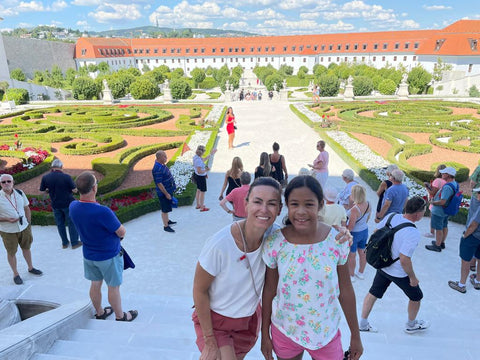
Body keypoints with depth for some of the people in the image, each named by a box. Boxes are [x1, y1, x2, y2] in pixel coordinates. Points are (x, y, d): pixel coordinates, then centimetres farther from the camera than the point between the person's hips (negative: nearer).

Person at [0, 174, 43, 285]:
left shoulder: (20, 193, -5)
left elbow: (26, 208, 8)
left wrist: (29, 223, 8)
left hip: (24, 227, 4)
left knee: (26, 248, 20)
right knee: (11, 252, 12)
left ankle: (30, 268, 41)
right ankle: (15, 274, 31)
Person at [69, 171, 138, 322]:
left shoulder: (73, 207, -12)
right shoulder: (103, 212, -35)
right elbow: (122, 232, -23)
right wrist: (120, 230, 0)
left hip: (88, 254, 6)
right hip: (109, 256, -6)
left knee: (95, 284, 24)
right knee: (113, 287, 13)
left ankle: (100, 312, 45)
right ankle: (120, 316, 34)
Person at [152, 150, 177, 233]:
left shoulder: (162, 164, 4)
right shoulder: (158, 169, -28)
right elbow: (159, 183, -27)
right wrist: (166, 194, -22)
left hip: (169, 190, 10)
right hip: (163, 192, -10)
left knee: (167, 208, 25)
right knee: (165, 210, 4)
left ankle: (167, 221, 42)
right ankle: (166, 226, 16)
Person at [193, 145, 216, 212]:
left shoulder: (196, 156, -3)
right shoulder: (199, 160, -32)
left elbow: (204, 159, 16)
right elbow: (199, 171, -32)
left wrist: (211, 154, 21)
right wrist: (206, 170, -19)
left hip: (196, 175, 9)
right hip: (201, 177, -9)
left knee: (198, 190, 24)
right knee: (202, 192, 6)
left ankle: (198, 205, 39)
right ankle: (202, 207, 19)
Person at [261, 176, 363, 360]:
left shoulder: (337, 241, -15)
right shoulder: (274, 243, -16)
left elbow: (345, 290, -4)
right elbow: (269, 290, -5)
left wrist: (355, 335, 4)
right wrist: (265, 335, 3)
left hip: (326, 332, 0)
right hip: (284, 330, 0)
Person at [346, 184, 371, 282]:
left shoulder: (355, 209, -33)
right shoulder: (368, 204, -10)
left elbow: (351, 226, -26)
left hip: (354, 233, -7)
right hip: (365, 230, 7)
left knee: (351, 255, 11)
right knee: (362, 252, 21)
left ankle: (351, 275, 26)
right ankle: (360, 273, 38)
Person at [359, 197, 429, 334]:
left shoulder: (391, 217, -11)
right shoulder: (413, 233, -31)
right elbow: (404, 260, -30)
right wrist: (412, 277, -14)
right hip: (399, 273, -6)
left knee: (373, 293, 19)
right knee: (416, 297, 22)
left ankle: (363, 323, 32)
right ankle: (411, 325, 44)